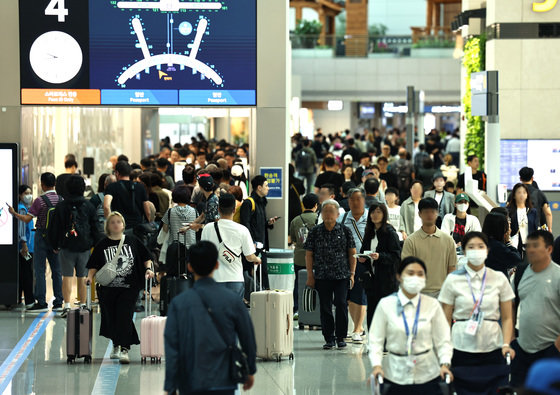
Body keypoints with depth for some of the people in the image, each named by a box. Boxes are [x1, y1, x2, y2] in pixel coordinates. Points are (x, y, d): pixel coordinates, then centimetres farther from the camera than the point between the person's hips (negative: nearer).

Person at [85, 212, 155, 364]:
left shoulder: (132, 241, 5)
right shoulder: (102, 245, 6)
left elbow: (146, 258, 12)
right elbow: (94, 266, 7)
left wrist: (148, 269, -5)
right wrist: (90, 277, -10)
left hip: (129, 288, -2)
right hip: (108, 288, 2)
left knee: (125, 316, -12)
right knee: (111, 317, 8)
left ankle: (124, 349, -13)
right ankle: (116, 346, 30)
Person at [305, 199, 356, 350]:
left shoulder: (345, 231, 5)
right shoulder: (315, 232, 5)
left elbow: (352, 253, 8)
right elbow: (309, 254, 7)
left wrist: (352, 273, 1)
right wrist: (310, 275, 1)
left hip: (342, 275, -1)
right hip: (322, 276, 1)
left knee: (341, 304, -9)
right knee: (325, 307, 1)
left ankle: (341, 337, 3)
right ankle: (329, 339, 9)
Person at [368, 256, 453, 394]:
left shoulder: (432, 305, 0)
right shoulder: (386, 305, -2)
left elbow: (443, 340, 1)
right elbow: (376, 340, -1)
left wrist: (445, 364, -13)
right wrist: (376, 365, -14)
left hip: (426, 375, 0)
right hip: (396, 375, 0)